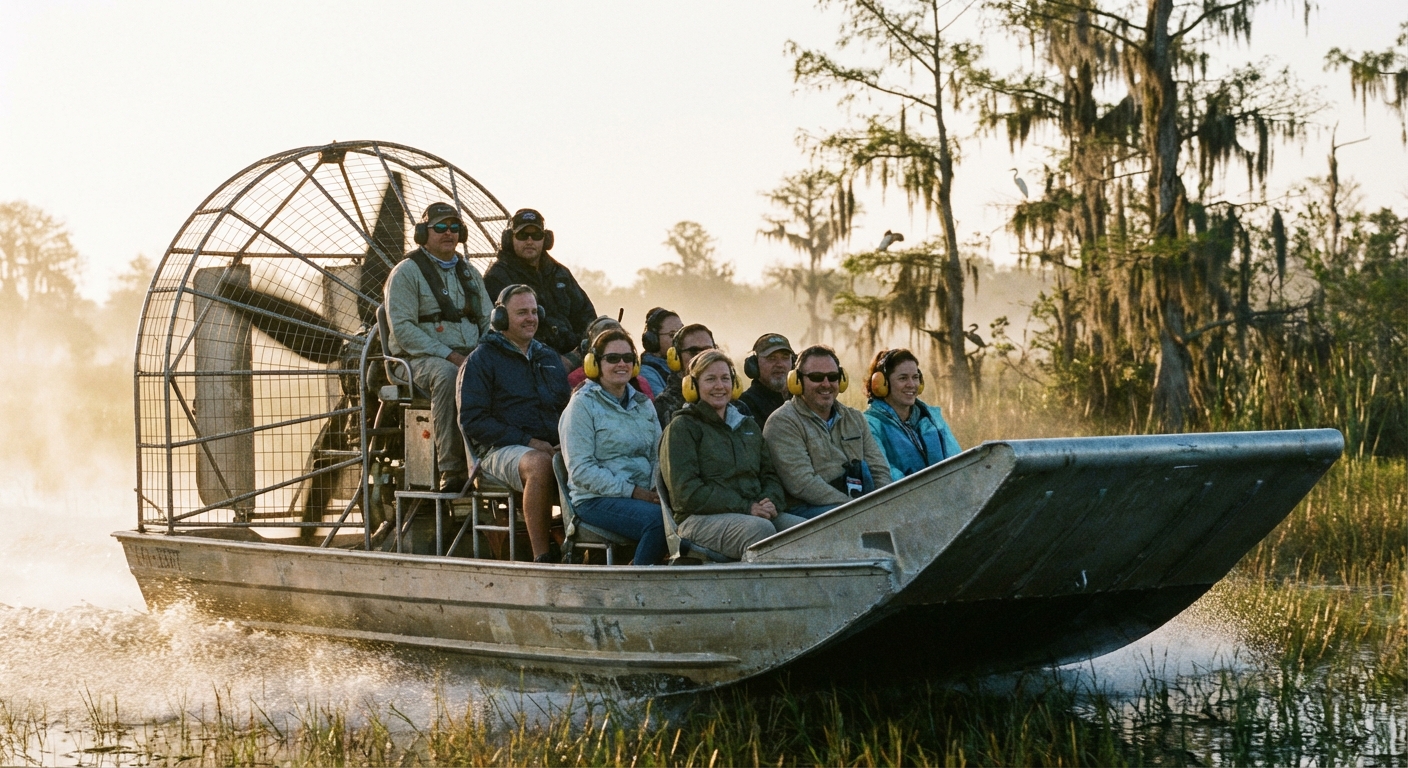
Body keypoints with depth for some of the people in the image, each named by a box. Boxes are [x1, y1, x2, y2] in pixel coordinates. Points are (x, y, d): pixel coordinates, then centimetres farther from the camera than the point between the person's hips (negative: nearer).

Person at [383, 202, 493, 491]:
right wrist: (448, 354, -17)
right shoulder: (407, 272, 2)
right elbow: (402, 328, -9)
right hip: (421, 359, -5)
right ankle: (452, 470, -39)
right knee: (448, 376, -40)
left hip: (471, 357, 5)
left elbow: (489, 321, 20)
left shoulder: (469, 273, 22)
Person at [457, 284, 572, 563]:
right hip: (502, 449, -5)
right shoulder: (481, 360, 5)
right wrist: (527, 441, -14)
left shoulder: (550, 358, 23)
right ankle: (542, 557, -35)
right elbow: (472, 421, -5)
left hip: (553, 448, 5)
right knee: (540, 464, -39)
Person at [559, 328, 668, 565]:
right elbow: (580, 471, -9)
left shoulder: (643, 404, 19)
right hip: (596, 500, -6)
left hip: (644, 497, 6)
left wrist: (657, 490, -7)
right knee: (658, 519, -32)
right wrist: (632, 491, -16)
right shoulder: (583, 405, 0)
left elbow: (658, 455, 16)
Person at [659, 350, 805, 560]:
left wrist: (770, 502, -4)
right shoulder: (682, 427, 5)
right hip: (701, 518, -6)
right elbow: (686, 492, -6)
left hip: (758, 514, 6)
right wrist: (746, 508, -14)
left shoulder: (748, 425, 26)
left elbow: (770, 474, 23)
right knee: (760, 528, -37)